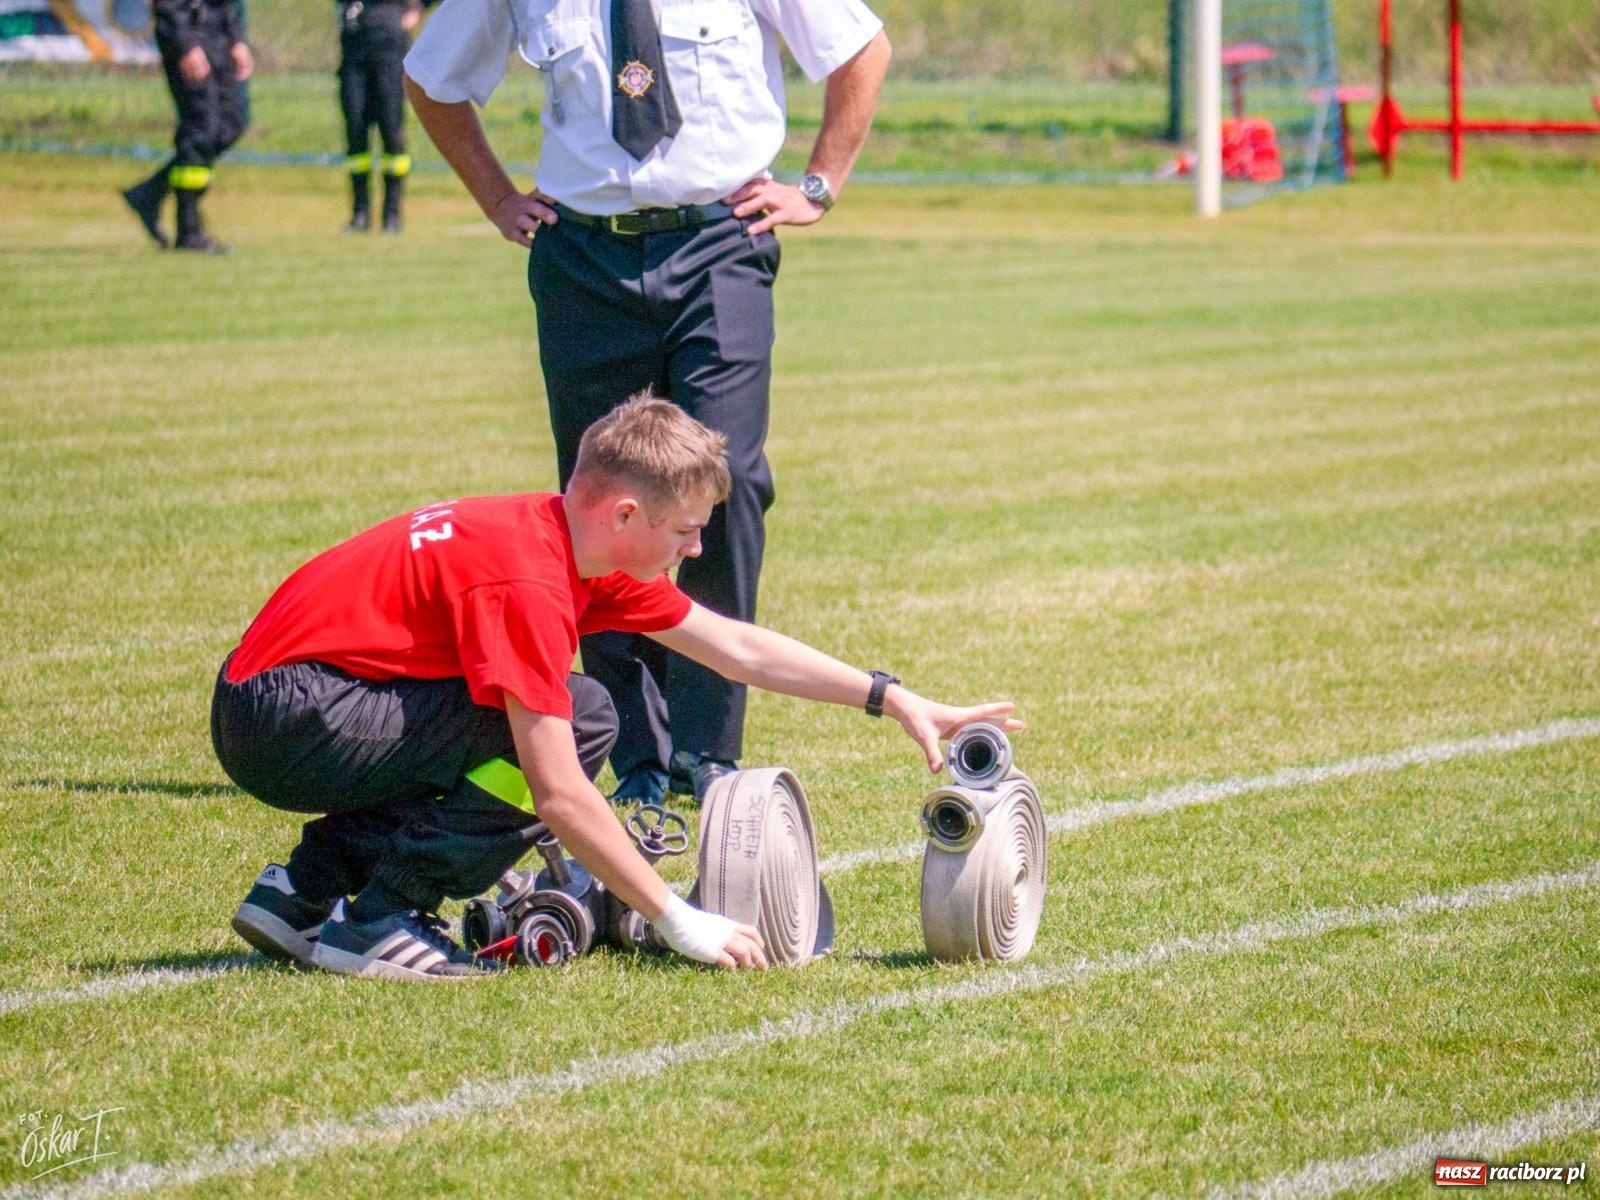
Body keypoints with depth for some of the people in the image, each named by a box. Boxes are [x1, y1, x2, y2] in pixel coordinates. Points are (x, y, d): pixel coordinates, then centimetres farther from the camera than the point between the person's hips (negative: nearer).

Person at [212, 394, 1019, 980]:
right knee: (580, 721, -16)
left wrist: (893, 700, 16)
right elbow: (559, 796, -24)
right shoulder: (528, 580, -21)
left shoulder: (587, 545, 8)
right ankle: (379, 923, -11)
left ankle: (303, 893, 13)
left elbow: (735, 647, 18)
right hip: (280, 715, -10)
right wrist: (679, 922, -19)